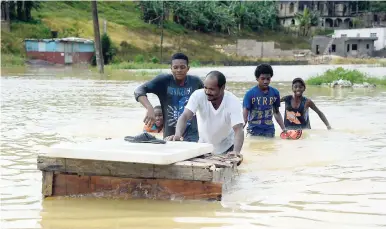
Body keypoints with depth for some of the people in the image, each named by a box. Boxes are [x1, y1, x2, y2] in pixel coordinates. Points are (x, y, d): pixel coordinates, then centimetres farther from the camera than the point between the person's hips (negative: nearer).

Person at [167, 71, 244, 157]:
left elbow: (238, 130, -33)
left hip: (227, 149, -1)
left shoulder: (234, 102, -26)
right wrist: (178, 134, -51)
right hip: (203, 147, 2)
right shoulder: (198, 95, -22)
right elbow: (185, 117, -30)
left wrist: (236, 151, -52)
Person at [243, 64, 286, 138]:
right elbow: (245, 115, -12)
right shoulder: (250, 94, -9)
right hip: (254, 131, -3)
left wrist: (284, 129, 7)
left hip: (269, 131, 3)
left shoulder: (275, 93, 3)